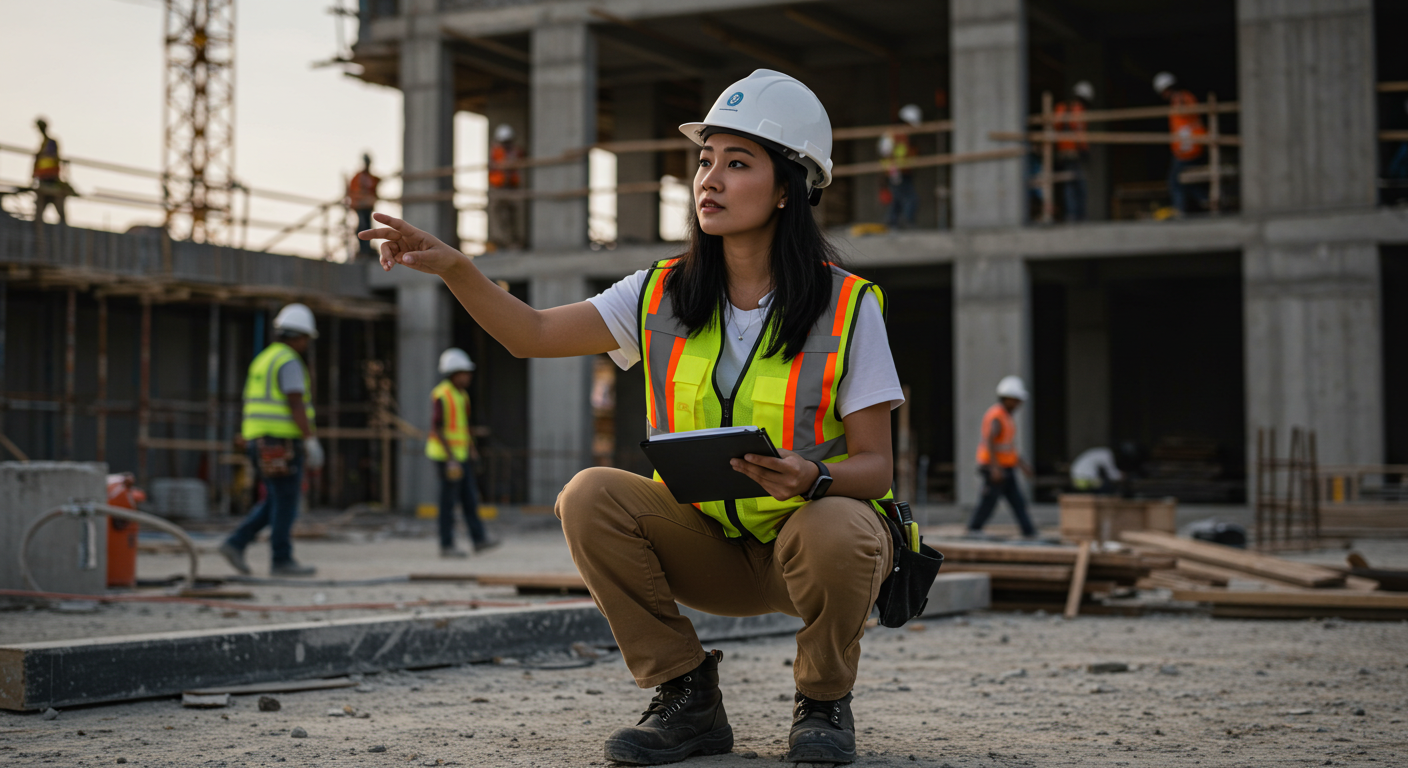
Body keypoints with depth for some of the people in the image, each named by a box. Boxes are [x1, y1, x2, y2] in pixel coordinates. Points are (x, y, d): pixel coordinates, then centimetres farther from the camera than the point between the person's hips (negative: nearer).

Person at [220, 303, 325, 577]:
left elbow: (251, 406, 20)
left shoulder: (263, 361, 19)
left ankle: (236, 544, 3)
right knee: (285, 503, -2)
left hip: (262, 443, 9)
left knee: (275, 503, 13)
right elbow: (296, 404, -19)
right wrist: (311, 441, -18)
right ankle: (282, 560, 1)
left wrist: (252, 448, 24)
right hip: (283, 443, -9)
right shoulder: (289, 362, -10)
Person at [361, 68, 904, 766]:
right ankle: (687, 700, -7)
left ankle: (823, 703, -6)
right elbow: (533, 333, -1)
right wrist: (454, 268, -17)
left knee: (834, 531, -38)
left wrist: (813, 479, -34)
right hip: (709, 547, 3)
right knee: (590, 495, -22)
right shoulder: (663, 294, 0)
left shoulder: (846, 306, -10)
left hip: (813, 537, -3)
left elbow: (876, 466, -12)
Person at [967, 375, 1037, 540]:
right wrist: (995, 468, -31)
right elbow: (989, 443, -27)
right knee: (989, 501, 0)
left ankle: (1029, 532, 3)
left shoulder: (1006, 416, 14)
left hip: (1005, 468, 9)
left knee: (1017, 501, 4)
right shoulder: (996, 417, -18)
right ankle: (974, 529, 15)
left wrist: (1021, 462, 21)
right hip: (994, 468, -9)